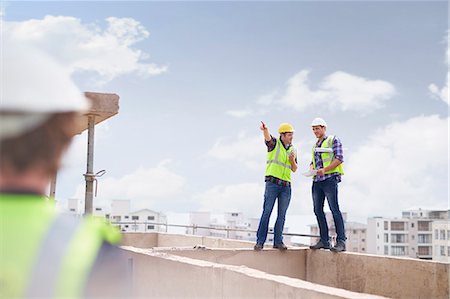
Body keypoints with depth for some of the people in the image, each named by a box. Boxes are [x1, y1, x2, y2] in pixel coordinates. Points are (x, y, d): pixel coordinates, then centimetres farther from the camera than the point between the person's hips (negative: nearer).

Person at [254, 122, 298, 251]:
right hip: (272, 182, -5)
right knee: (267, 211, -8)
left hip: (286, 185, 5)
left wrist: (292, 160, -5)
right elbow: (268, 138, -21)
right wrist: (265, 130, -45)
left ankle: (278, 241, 10)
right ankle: (260, 241, -7)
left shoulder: (292, 150, 17)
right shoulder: (274, 143, 3)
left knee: (282, 214, 4)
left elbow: (294, 169, 17)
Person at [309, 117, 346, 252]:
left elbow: (339, 158, -9)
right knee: (318, 210, 5)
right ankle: (324, 240, 10)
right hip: (317, 180, 8)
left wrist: (325, 169, -20)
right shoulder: (315, 145, 23)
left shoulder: (333, 140, 2)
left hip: (329, 179, -8)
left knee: (334, 209, -14)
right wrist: (311, 169, 4)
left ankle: (341, 242, -17)